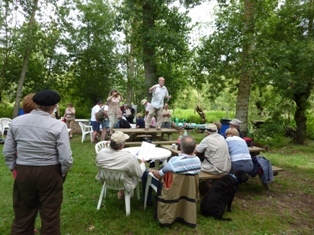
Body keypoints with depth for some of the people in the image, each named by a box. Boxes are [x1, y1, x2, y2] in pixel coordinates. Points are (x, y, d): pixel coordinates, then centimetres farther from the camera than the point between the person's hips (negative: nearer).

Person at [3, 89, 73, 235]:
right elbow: (66, 159, -16)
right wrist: (62, 174, 2)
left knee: (22, 216, 21)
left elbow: (7, 152, 4)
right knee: (50, 217, 14)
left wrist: (14, 169, 18)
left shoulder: (16, 122, -1)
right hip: (50, 173, -3)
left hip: (22, 172, 4)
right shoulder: (58, 125, -15)